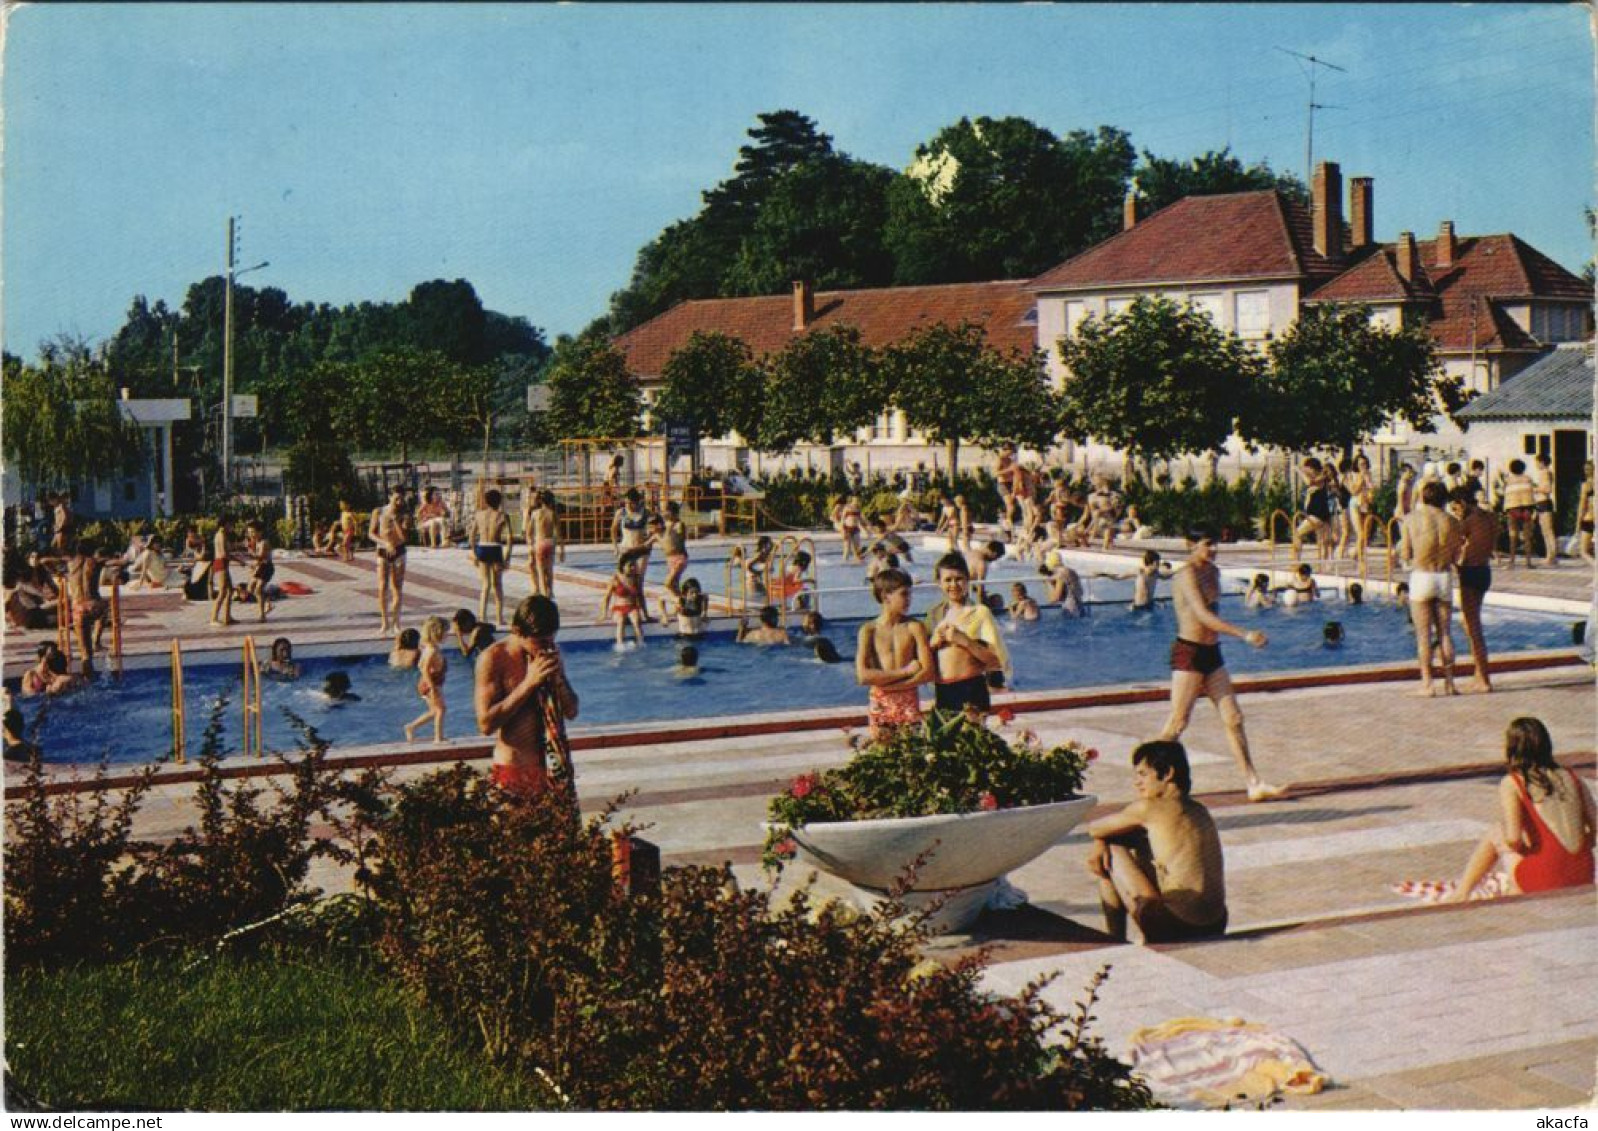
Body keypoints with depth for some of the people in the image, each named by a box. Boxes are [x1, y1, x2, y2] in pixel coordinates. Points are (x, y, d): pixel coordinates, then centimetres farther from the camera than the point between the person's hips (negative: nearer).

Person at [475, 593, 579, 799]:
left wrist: (557, 679, -8)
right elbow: (486, 723, -18)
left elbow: (571, 711, 10)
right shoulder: (494, 658, -10)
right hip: (514, 772, -5)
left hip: (554, 766, 5)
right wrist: (529, 683, -20)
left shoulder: (550, 653, 7)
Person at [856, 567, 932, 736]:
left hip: (909, 702, 0)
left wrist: (888, 685, -13)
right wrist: (905, 671, -12)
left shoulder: (915, 627, 1)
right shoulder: (869, 630, 0)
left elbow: (927, 672, -6)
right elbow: (863, 676, -10)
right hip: (879, 704, 0)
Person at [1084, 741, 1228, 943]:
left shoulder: (1149, 808, -9)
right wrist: (1100, 844, 6)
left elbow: (1094, 828, 3)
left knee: (1112, 854, 8)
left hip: (1175, 927, -8)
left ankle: (1115, 940, 16)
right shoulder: (1200, 811, 15)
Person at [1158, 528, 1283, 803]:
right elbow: (1203, 615, -27)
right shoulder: (1187, 575, -16)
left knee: (1233, 719, 5)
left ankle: (1254, 783, 6)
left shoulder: (1212, 572, 13)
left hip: (1211, 653, 8)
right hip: (1188, 653, -8)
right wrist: (1245, 634, -31)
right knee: (1178, 722, -4)